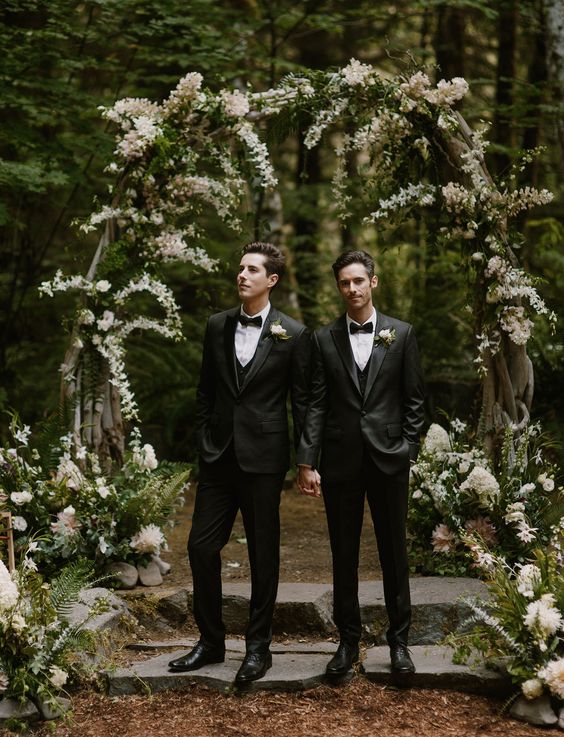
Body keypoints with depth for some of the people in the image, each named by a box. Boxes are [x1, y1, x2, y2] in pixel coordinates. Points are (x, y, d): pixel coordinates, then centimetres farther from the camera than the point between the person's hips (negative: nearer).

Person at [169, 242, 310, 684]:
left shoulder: (293, 334, -4)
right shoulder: (218, 327, 8)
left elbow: (302, 400, -2)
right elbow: (206, 391, 14)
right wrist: (204, 442, 8)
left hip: (263, 457, -4)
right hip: (219, 456, 4)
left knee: (263, 554, 5)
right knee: (202, 547, 4)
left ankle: (259, 647, 16)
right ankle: (211, 642, 18)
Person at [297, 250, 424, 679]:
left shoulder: (401, 334, 3)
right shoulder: (325, 339, 4)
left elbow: (414, 400, 4)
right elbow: (317, 403, 1)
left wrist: (408, 450, -4)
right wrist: (307, 462, -5)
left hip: (388, 460, -1)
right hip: (341, 461, 1)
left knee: (395, 553, 6)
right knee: (344, 557, 7)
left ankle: (399, 640, 17)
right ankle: (349, 641, 18)